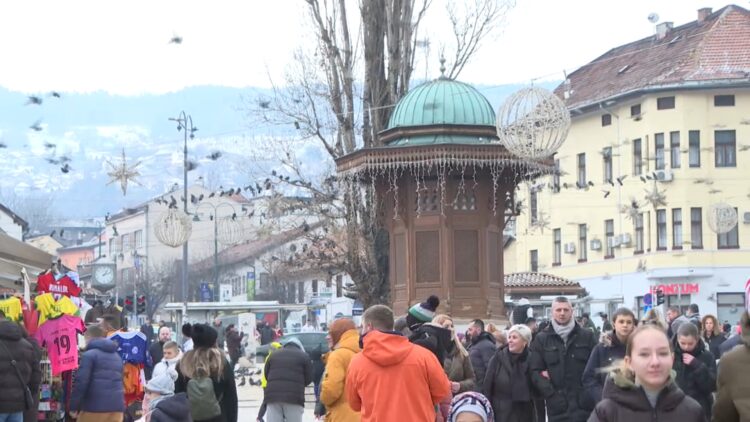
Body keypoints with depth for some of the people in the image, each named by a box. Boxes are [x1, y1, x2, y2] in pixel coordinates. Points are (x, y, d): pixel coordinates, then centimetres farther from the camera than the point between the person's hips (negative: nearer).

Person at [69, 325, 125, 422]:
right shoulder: (116, 356, 21)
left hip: (94, 407, -6)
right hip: (116, 406, 6)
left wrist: (74, 406, -5)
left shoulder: (89, 355, -3)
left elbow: (81, 382, -11)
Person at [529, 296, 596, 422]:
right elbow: (536, 371, 1)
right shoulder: (541, 339, 7)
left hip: (584, 403, 0)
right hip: (557, 406, 0)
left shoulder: (587, 336, 9)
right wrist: (551, 395, -10)